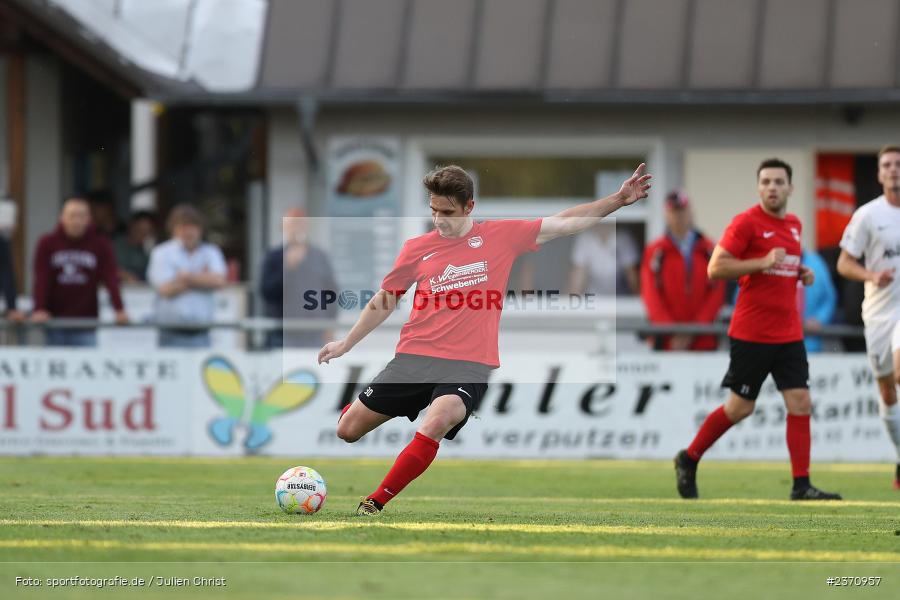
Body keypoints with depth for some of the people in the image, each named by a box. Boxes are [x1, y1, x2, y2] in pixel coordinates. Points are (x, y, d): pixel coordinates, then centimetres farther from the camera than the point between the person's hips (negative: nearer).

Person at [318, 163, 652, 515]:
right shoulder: (417, 248, 7)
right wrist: (346, 344, 23)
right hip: (414, 357, 2)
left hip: (469, 365, -2)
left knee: (437, 422, -33)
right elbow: (384, 301, 19)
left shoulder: (501, 236, 4)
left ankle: (375, 504, -22)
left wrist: (617, 201, -2)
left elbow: (565, 222, 5)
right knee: (348, 431, 0)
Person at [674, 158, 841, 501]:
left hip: (789, 333, 6)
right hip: (752, 334, -6)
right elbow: (715, 268, -14)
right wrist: (763, 262, -22)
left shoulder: (794, 225, 13)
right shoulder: (746, 222, -9)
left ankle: (801, 486, -3)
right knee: (740, 408, 1)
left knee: (800, 404, -4)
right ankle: (688, 460, 21)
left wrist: (801, 273, 9)